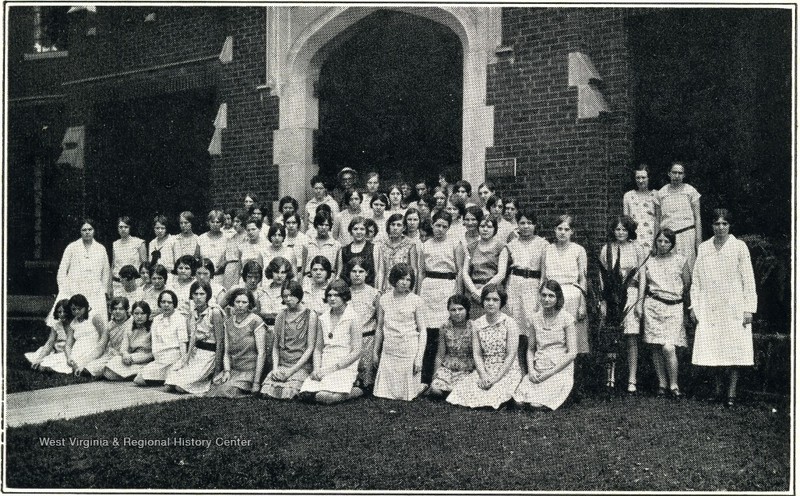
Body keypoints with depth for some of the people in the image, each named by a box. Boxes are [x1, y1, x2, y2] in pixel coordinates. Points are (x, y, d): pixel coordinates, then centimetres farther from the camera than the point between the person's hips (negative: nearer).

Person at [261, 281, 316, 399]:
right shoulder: (281, 316, 13)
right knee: (267, 390, -21)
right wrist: (275, 367, -3)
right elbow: (276, 346, 14)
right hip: (281, 364, 4)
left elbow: (310, 348, -5)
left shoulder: (310, 315, -1)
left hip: (301, 365, -4)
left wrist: (292, 370, -11)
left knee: (286, 392, -26)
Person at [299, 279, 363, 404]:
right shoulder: (323, 318, 11)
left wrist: (332, 368, -12)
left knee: (329, 397, -28)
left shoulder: (352, 318, -4)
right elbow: (318, 348, 13)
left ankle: (355, 391, 0)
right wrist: (317, 369, -5)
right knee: (305, 394, -20)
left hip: (345, 366, -4)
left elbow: (356, 352, -8)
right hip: (324, 365, 4)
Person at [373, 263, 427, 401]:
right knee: (383, 392, 4)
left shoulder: (416, 300, -4)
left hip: (410, 350, -2)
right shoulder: (384, 299, 3)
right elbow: (379, 327, 11)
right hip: (389, 351, 2)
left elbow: (422, 330, -3)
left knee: (406, 394, 4)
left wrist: (419, 357, -9)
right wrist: (375, 352, 15)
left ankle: (422, 386, 32)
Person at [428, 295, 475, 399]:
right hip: (447, 367, 2)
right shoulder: (445, 327, 0)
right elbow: (440, 355, 7)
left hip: (467, 370, -2)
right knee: (436, 390, -23)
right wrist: (435, 374, 3)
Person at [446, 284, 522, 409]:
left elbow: (511, 355, -10)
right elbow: (477, 354, 2)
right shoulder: (477, 324, 5)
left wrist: (497, 378, -16)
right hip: (484, 371, 3)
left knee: (494, 396, -29)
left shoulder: (509, 323, -6)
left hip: (507, 371, -3)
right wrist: (483, 376, -14)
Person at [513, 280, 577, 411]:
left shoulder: (566, 318, -6)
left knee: (537, 404, -23)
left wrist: (550, 373, -12)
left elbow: (572, 353, -8)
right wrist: (531, 370, -5)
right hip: (537, 370, 4)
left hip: (560, 371, -4)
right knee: (519, 401, -18)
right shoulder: (535, 318, 7)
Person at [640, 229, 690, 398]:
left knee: (668, 348, -13)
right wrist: (639, 304, -5)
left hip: (674, 307, -2)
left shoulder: (680, 260, 4)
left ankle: (674, 385, 2)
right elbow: (642, 284, 4)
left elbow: (688, 283, 13)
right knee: (657, 347, 3)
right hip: (653, 306, 2)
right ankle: (662, 384, 14)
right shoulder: (649, 261, 9)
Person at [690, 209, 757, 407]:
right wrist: (694, 305, 6)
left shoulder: (739, 247, 2)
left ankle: (732, 393, 6)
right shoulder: (703, 248, 9)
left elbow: (748, 280, 1)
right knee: (711, 349, 1)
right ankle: (717, 388, 17)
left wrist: (749, 308, -4)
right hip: (709, 307, 2)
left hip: (734, 308, -2)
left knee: (734, 350, -2)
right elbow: (696, 279, 12)